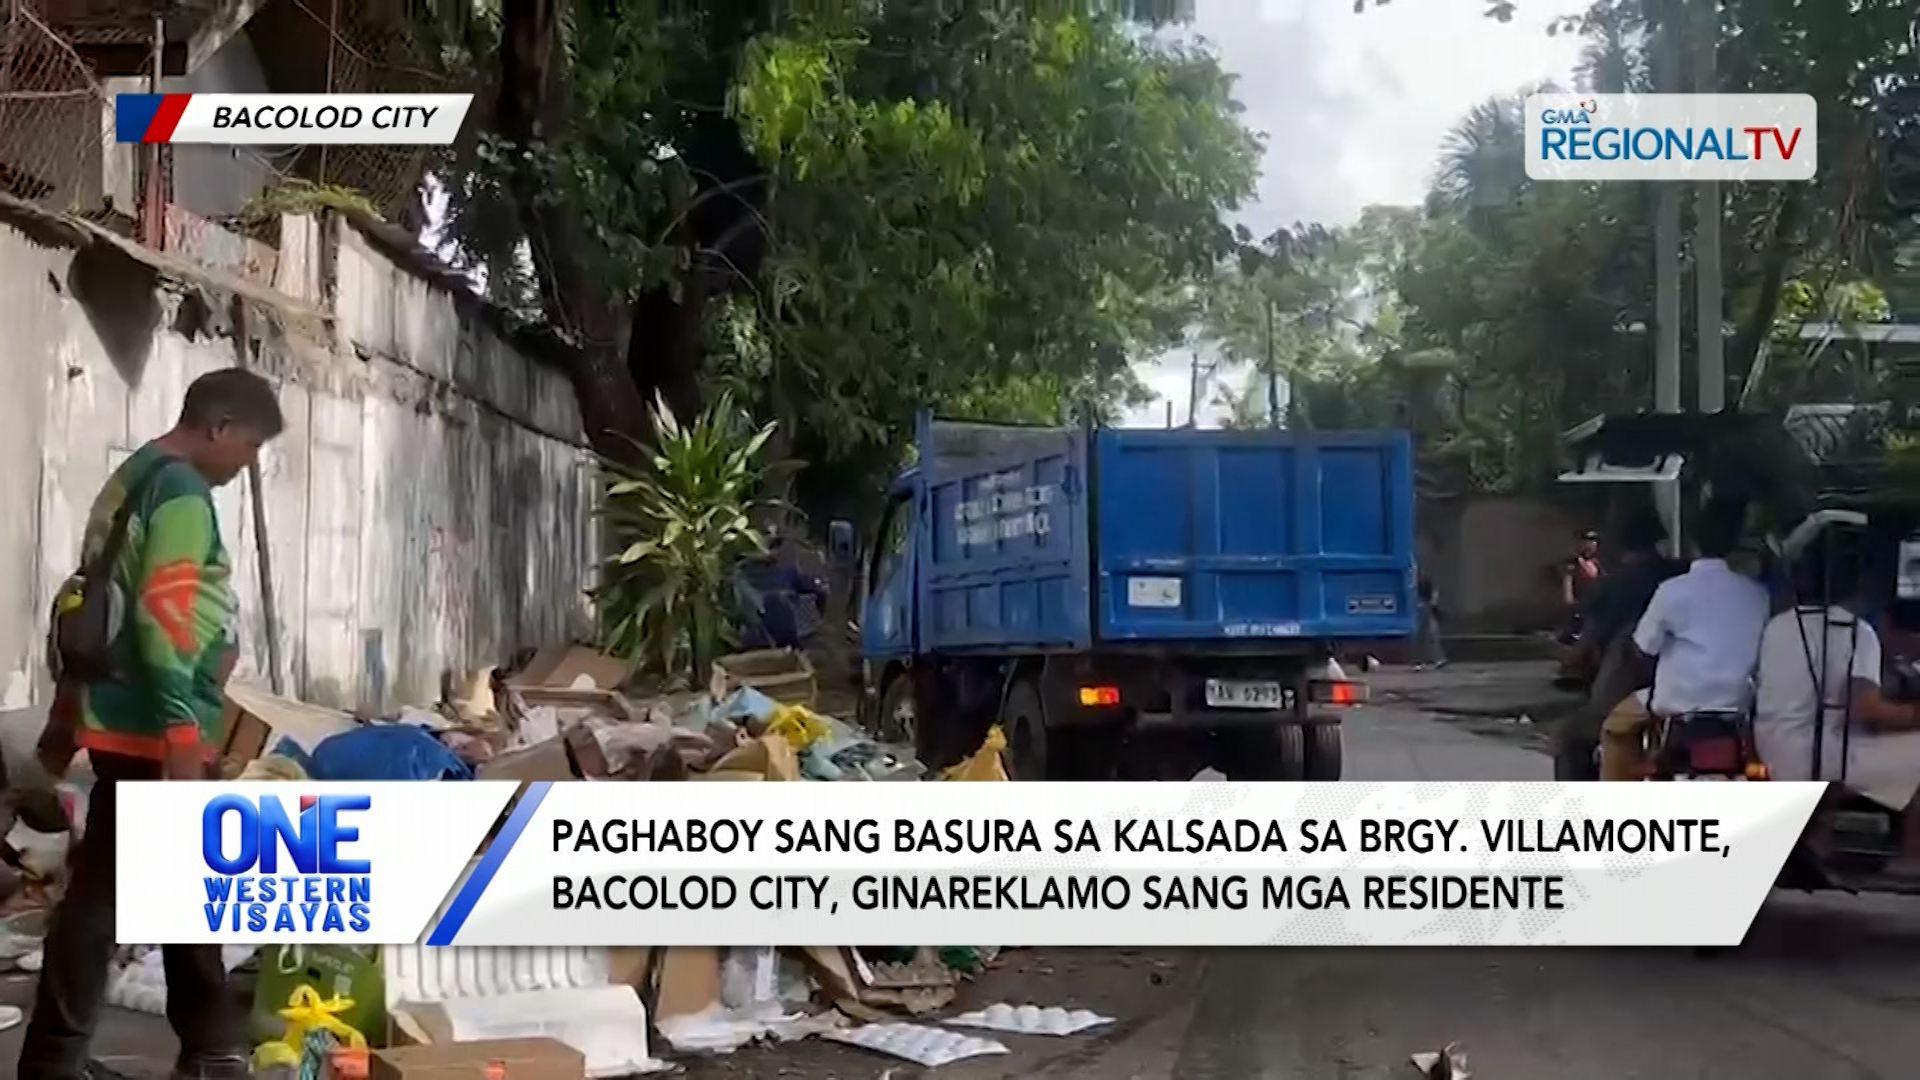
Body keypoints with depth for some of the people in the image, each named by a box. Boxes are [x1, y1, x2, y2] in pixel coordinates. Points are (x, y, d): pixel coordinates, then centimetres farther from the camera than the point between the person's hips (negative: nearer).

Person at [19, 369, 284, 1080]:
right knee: (103, 890, -4)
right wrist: (182, 735, -25)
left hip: (120, 717, 10)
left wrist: (66, 712, 27)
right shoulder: (182, 490, -13)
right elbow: (163, 613, -23)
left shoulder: (131, 477, 17)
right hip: (152, 728, -10)